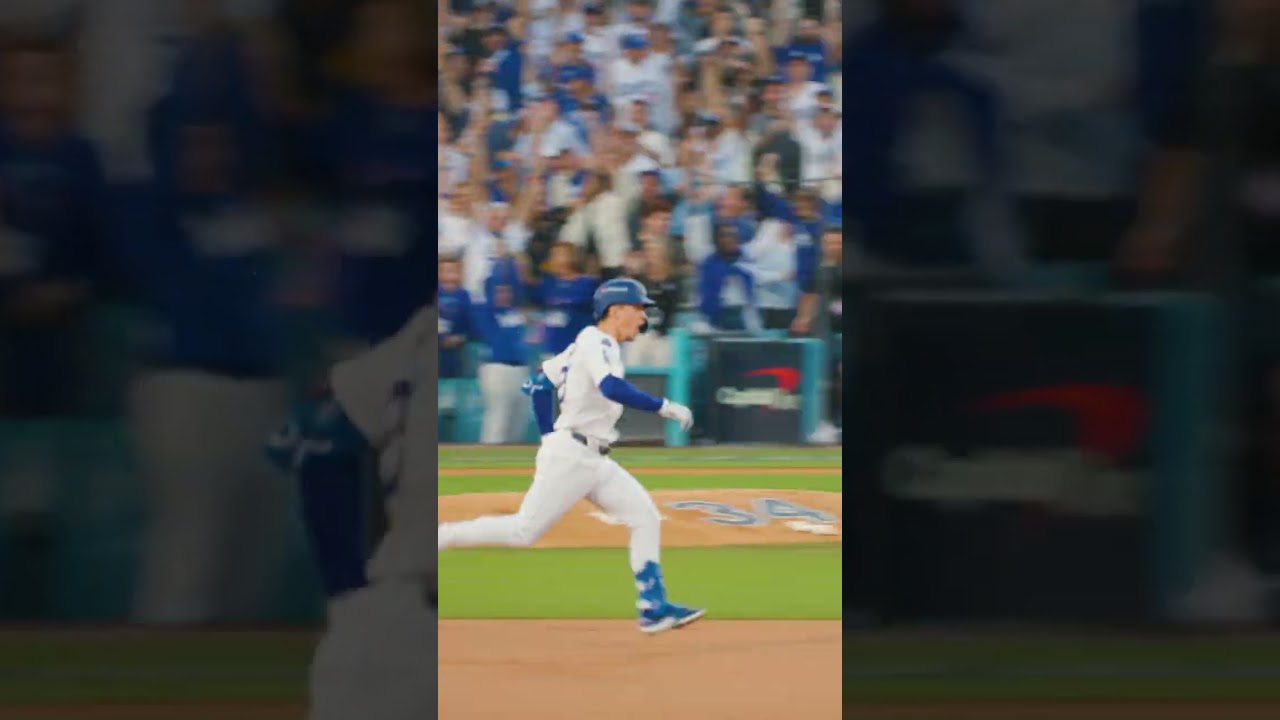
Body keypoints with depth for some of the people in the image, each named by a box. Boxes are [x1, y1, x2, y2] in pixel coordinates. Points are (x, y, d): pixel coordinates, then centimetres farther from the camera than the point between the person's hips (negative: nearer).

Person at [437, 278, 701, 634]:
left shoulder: (590, 346, 17)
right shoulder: (597, 343, -12)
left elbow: (537, 383, 21)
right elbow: (612, 388, -32)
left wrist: (549, 435, 21)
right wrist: (664, 407, -29)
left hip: (594, 460, 10)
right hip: (571, 455, -10)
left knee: (646, 518, 2)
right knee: (523, 531, -10)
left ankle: (654, 608, 0)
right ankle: (440, 537, 3)